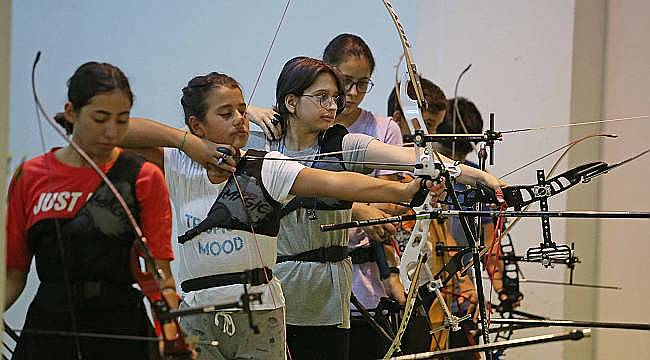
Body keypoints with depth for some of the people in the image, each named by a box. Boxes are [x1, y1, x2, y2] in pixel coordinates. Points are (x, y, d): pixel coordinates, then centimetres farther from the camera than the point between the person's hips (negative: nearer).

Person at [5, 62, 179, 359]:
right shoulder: (29, 177, 4)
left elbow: (159, 274, -5)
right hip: (47, 331, 2)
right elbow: (13, 273, 6)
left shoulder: (145, 178, -2)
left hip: (123, 333, -2)